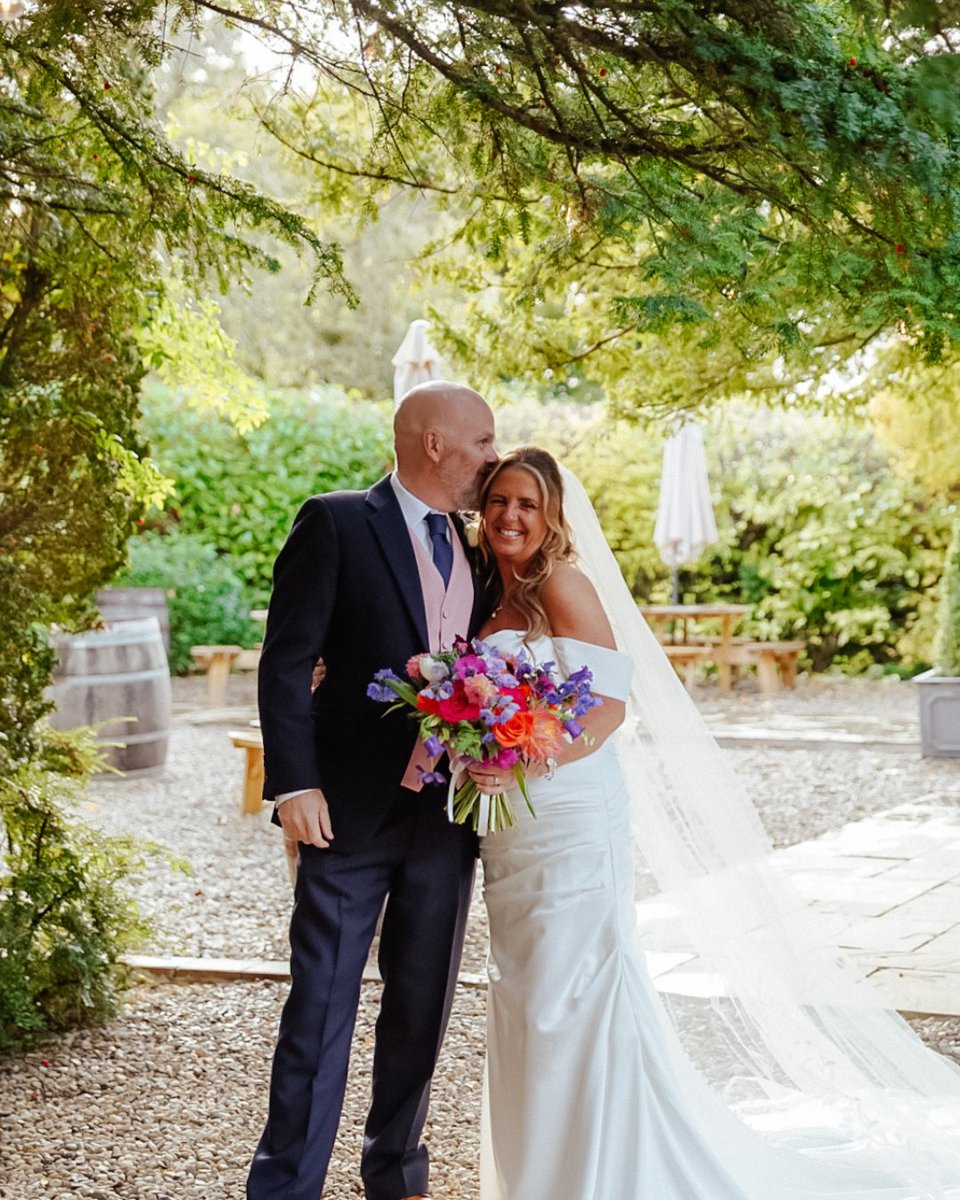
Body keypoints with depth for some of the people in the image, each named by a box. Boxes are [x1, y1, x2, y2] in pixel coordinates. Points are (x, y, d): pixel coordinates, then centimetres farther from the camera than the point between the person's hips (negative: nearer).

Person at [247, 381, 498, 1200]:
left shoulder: (476, 547, 12)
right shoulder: (336, 524, -6)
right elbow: (287, 661, -10)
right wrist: (294, 784, -17)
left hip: (447, 816, 6)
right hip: (352, 810, -5)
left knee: (422, 1004, 13)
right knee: (322, 1003, -2)